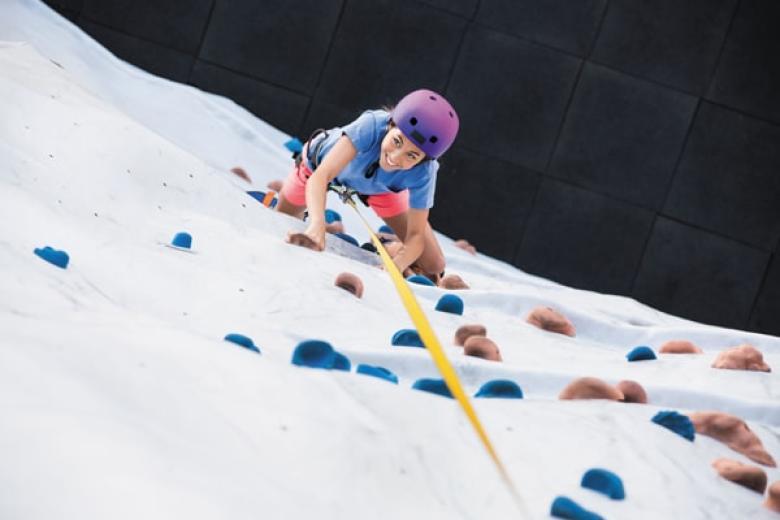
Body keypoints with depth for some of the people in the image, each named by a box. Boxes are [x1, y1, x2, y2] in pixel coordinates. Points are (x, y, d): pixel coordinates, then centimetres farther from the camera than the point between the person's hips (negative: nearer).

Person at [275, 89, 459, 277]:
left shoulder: (423, 173, -40)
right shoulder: (372, 124, -47)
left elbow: (415, 235, -32)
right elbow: (320, 176, -53)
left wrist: (395, 266, -53)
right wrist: (317, 225, -70)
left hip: (380, 187, 1)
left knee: (433, 267, -3)